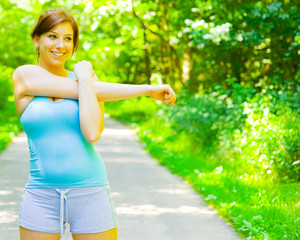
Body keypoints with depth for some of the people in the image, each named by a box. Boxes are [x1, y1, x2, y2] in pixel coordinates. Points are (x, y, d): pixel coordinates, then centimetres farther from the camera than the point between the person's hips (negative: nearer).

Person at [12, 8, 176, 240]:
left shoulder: (89, 80, 6)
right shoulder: (24, 76, -1)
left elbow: (92, 134, -12)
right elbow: (94, 92, -8)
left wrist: (85, 78, -6)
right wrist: (146, 89, -6)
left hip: (91, 194, 1)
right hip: (42, 195, -1)